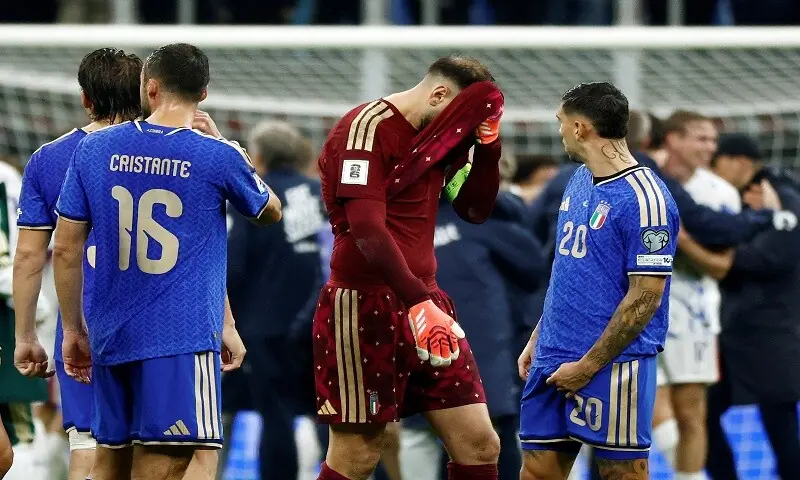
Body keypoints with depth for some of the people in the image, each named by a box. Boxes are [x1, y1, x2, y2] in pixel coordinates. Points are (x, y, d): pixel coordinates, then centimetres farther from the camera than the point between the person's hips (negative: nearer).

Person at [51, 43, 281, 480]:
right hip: (181, 341, -4)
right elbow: (270, 211, 17)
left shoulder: (94, 149, 5)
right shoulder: (217, 156, -4)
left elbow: (65, 250, 7)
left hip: (109, 337, 4)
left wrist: (74, 330, 17)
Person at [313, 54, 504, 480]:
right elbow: (367, 228, -23)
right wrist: (417, 300, -32)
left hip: (422, 302, 8)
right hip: (364, 308, -8)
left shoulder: (438, 136, 13)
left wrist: (487, 144, 3)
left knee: (479, 444, 1)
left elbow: (475, 209, 19)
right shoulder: (368, 127, -13)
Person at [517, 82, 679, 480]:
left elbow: (645, 297, -16)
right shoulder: (579, 181, 12)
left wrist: (587, 366, -16)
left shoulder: (644, 198, -15)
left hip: (613, 367, -8)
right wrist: (538, 338, 18)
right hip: (553, 358, 8)